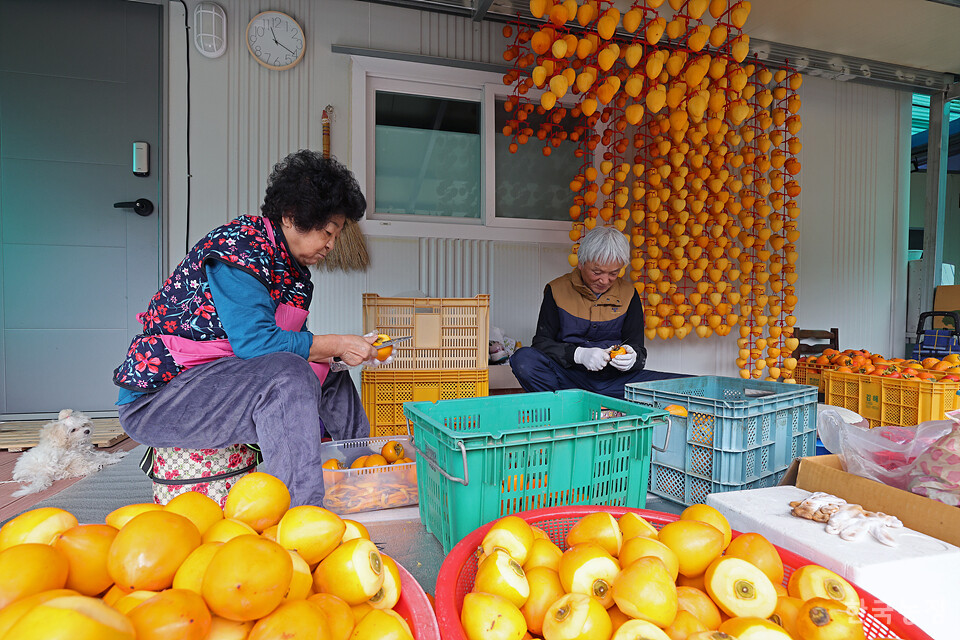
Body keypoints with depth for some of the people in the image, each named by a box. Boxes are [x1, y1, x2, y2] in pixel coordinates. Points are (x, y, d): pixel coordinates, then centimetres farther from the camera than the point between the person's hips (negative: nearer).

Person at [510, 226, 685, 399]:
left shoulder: (628, 294, 8)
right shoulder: (557, 290, 1)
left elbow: (637, 346, 9)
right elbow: (542, 342, -3)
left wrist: (632, 358, -16)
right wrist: (579, 354, -20)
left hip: (615, 379, 2)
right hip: (569, 376, -2)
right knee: (523, 358, -31)